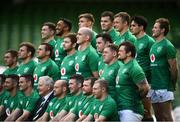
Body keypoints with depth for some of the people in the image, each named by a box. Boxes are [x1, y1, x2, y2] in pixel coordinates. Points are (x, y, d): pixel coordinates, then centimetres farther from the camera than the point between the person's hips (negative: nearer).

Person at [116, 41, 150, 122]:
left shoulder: (134, 68, -16)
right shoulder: (123, 67, 14)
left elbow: (145, 88, -21)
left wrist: (136, 99, -6)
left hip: (131, 110, -10)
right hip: (121, 109, 10)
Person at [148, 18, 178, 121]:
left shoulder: (167, 46, -10)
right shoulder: (154, 46, 16)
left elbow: (174, 68, -12)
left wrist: (172, 86, -7)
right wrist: (152, 83, 13)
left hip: (164, 88, -9)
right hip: (154, 87, 9)